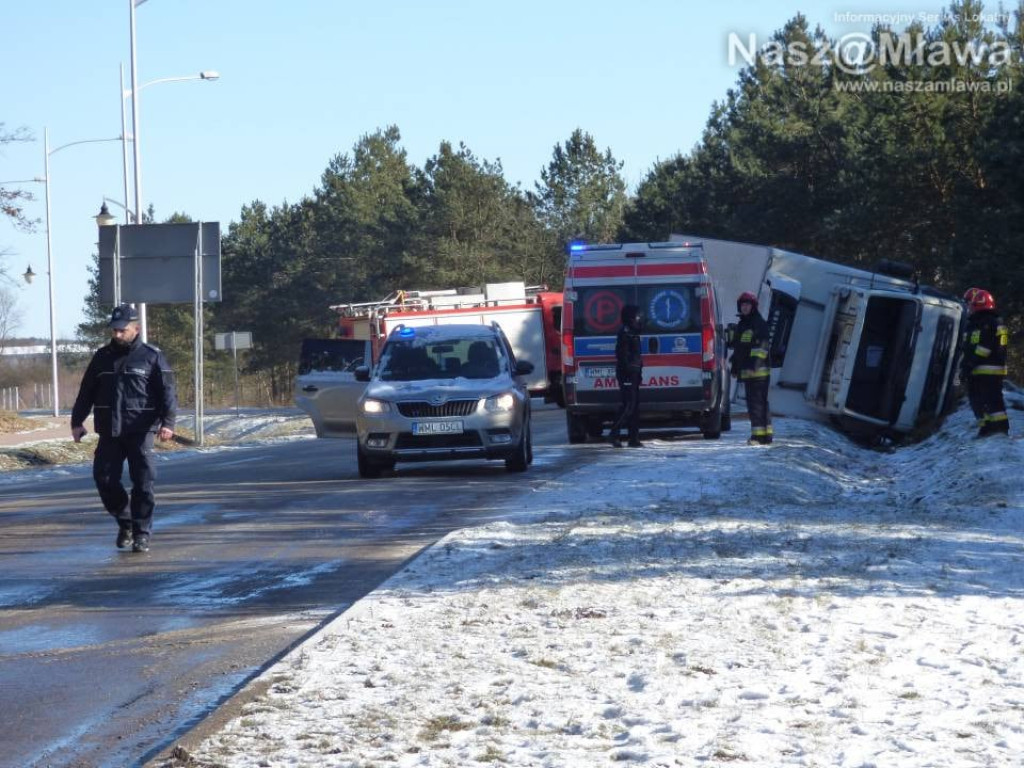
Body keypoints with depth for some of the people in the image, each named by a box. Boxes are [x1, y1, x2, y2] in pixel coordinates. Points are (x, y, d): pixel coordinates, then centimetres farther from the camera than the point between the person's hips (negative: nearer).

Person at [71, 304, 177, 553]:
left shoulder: (152, 356, 0)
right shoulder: (102, 357, 12)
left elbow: (167, 392, -5)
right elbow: (86, 392, 16)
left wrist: (167, 422, -18)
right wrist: (77, 422, 10)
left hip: (141, 432, -4)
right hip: (109, 432, 4)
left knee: (143, 483, -5)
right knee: (104, 479, -2)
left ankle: (141, 533, 5)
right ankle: (125, 523, 19)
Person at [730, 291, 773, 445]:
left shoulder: (759, 324, -6)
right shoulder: (740, 325, 22)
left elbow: (762, 346, -14)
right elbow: (736, 348, 29)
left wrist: (756, 362, -23)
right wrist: (735, 367, 27)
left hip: (758, 370, -9)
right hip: (746, 370, 9)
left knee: (758, 402, -12)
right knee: (752, 402, 10)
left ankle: (760, 435, -15)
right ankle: (764, 433, 15)